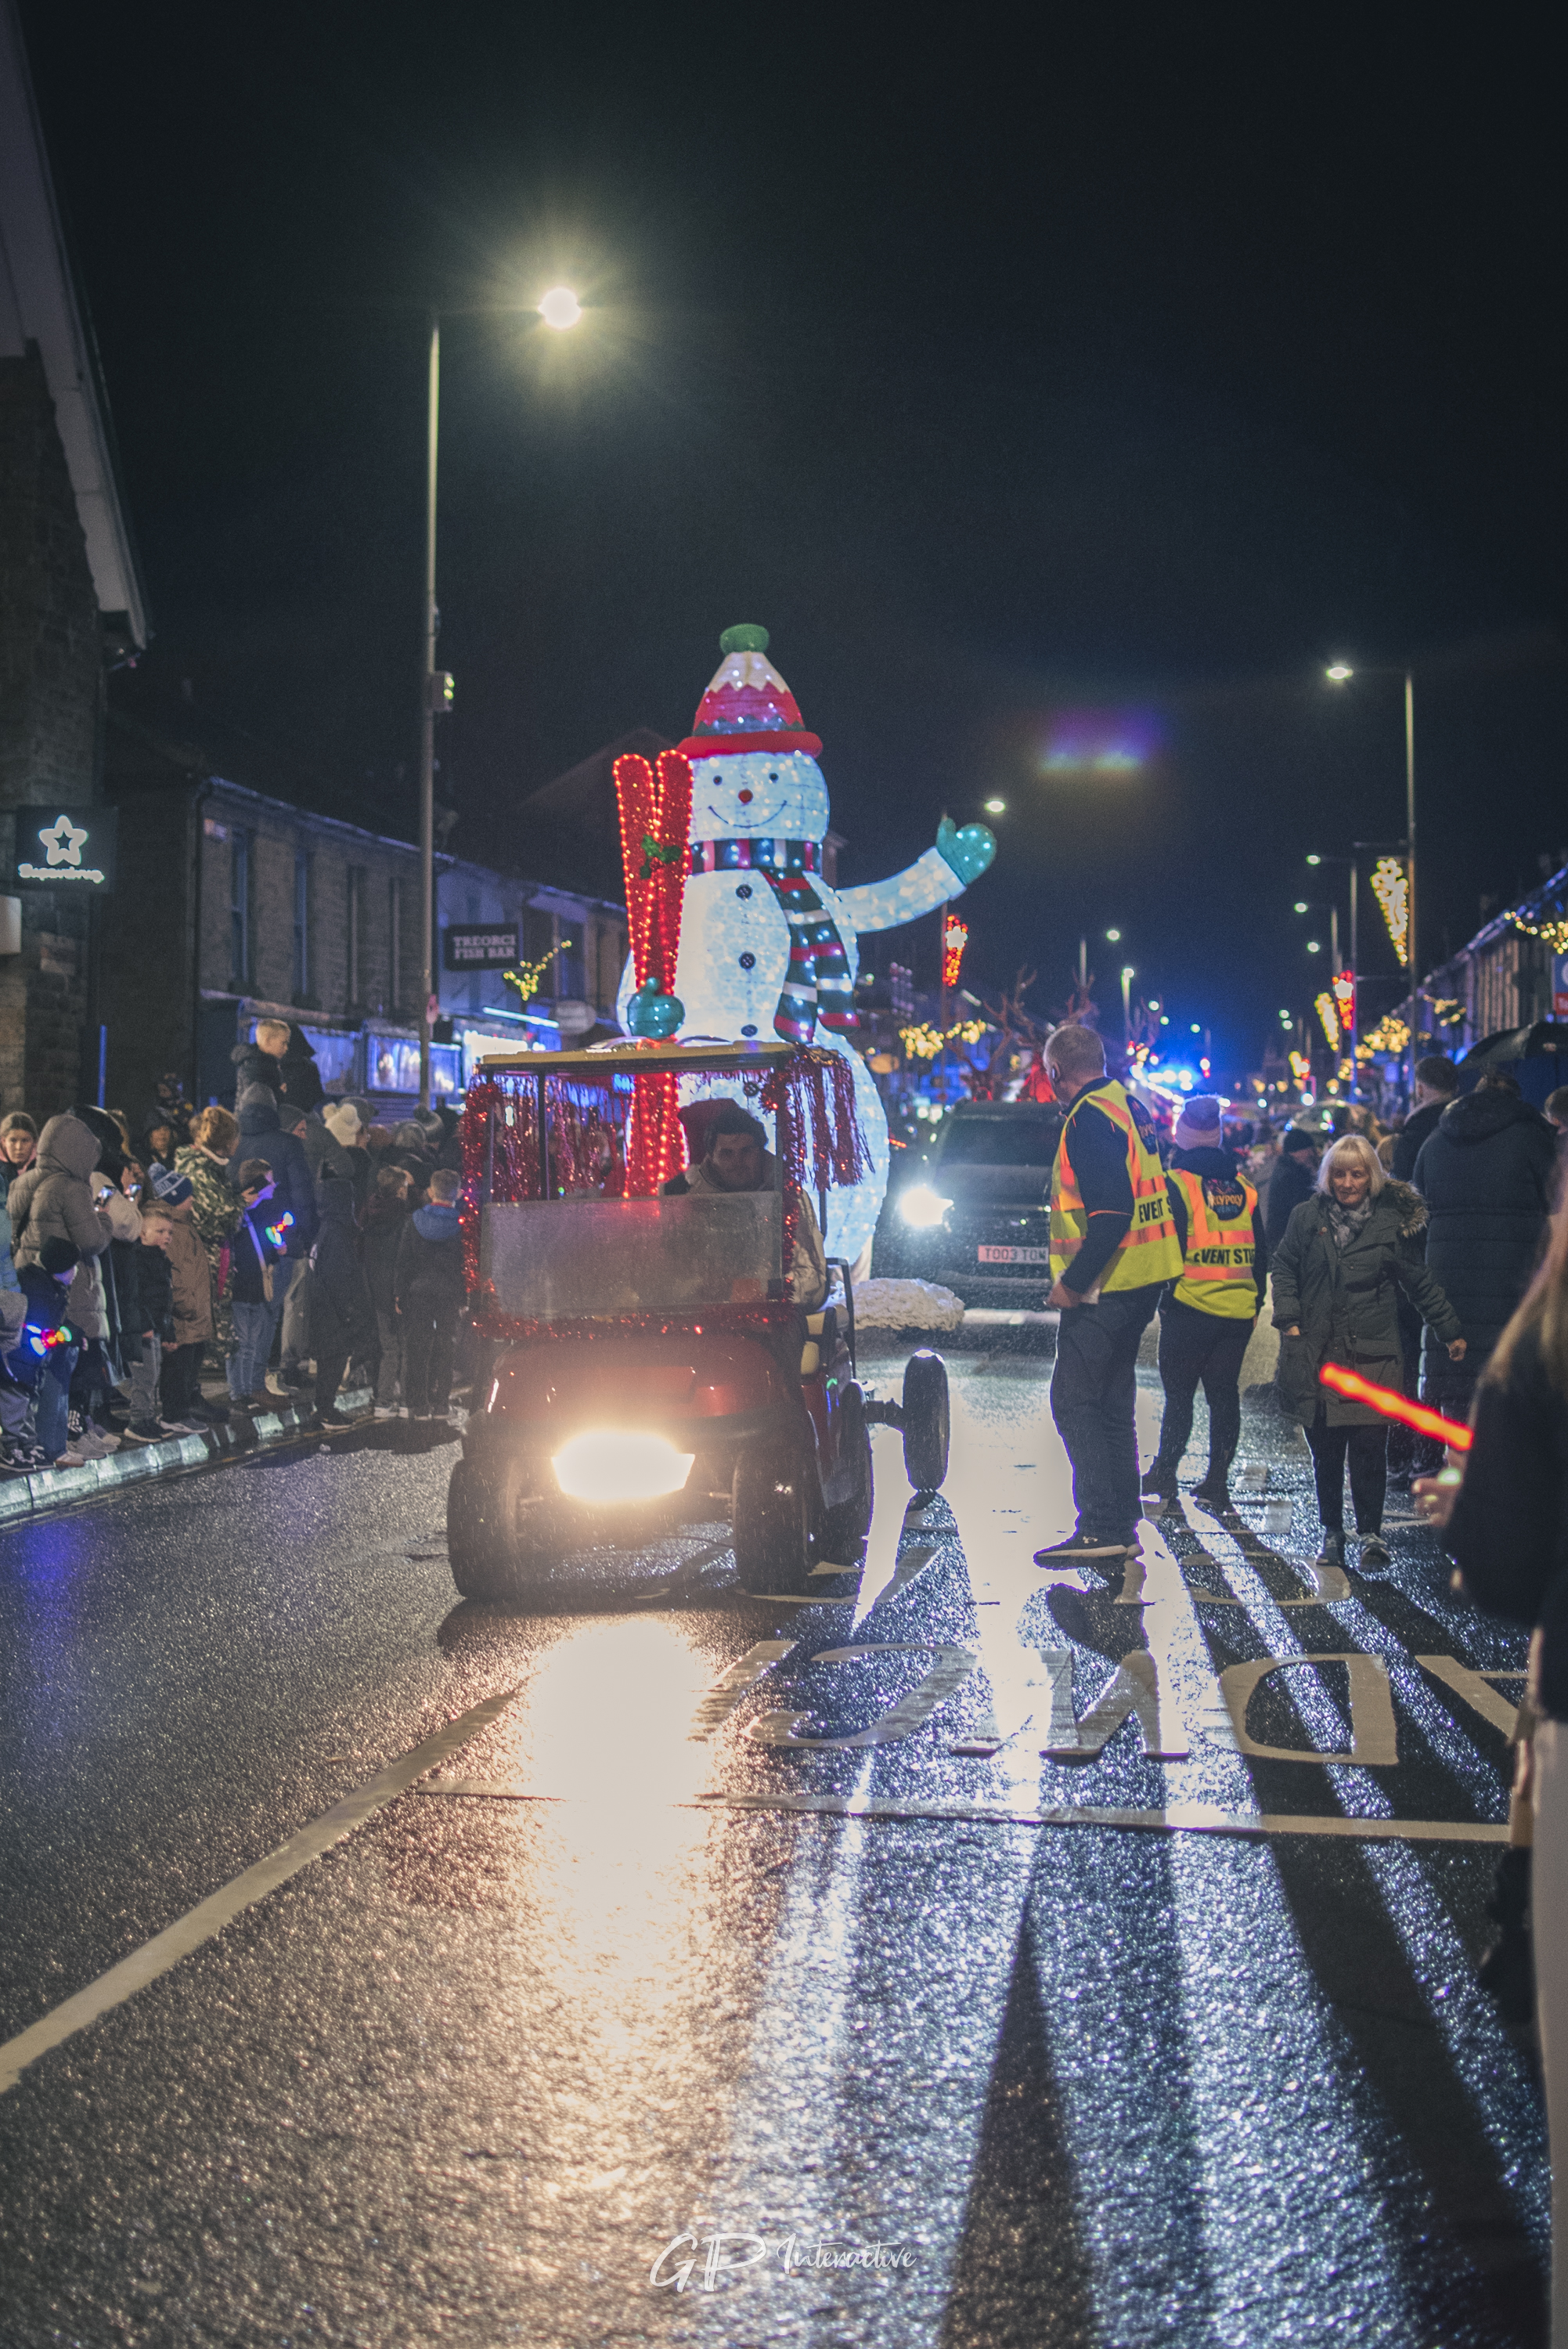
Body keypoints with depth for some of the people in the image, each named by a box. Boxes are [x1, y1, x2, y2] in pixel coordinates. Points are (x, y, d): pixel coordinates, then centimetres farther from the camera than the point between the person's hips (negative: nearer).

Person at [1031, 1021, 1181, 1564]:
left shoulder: (1089, 1118, -16)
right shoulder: (1130, 1107, 14)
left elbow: (1111, 1213, -25)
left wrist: (1073, 1282, -20)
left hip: (1105, 1288, -10)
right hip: (1141, 1281, 10)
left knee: (1073, 1401, -6)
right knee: (1112, 1405, 15)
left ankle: (1100, 1528, -8)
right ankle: (1121, 1525, 20)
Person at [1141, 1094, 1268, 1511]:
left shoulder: (1176, 1184, -7)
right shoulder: (1243, 1187, 10)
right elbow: (1260, 1253, 14)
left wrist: (1163, 1295, 0)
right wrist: (1256, 1302, 21)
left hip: (1191, 1308, -4)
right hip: (1239, 1309, 5)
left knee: (1179, 1391, 5)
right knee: (1225, 1393, 9)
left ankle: (1164, 1473, 13)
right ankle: (1217, 1481, 10)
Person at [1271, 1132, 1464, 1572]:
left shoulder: (1393, 1223, 3)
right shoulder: (1308, 1217, 6)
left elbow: (1421, 1283, 11)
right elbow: (1284, 1267, 13)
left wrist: (1451, 1332, 12)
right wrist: (1288, 1318, 1)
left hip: (1370, 1354, -2)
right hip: (1316, 1353, 2)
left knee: (1368, 1445, -8)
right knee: (1324, 1449, 5)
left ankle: (1370, 1533, 5)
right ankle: (1332, 1532, 18)